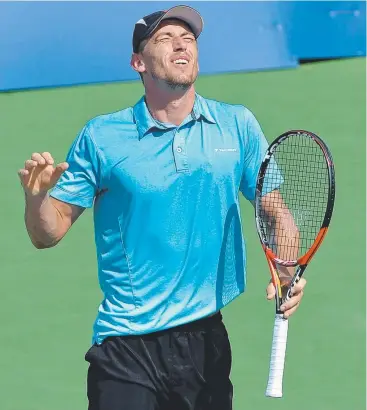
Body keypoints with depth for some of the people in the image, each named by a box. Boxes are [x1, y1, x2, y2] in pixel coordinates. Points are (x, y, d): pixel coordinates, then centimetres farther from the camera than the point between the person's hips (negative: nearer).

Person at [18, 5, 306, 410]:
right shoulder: (100, 137, -1)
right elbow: (49, 233, 1)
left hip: (207, 340, 3)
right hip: (126, 347, -2)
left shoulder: (237, 125, 4)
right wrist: (37, 196, -20)